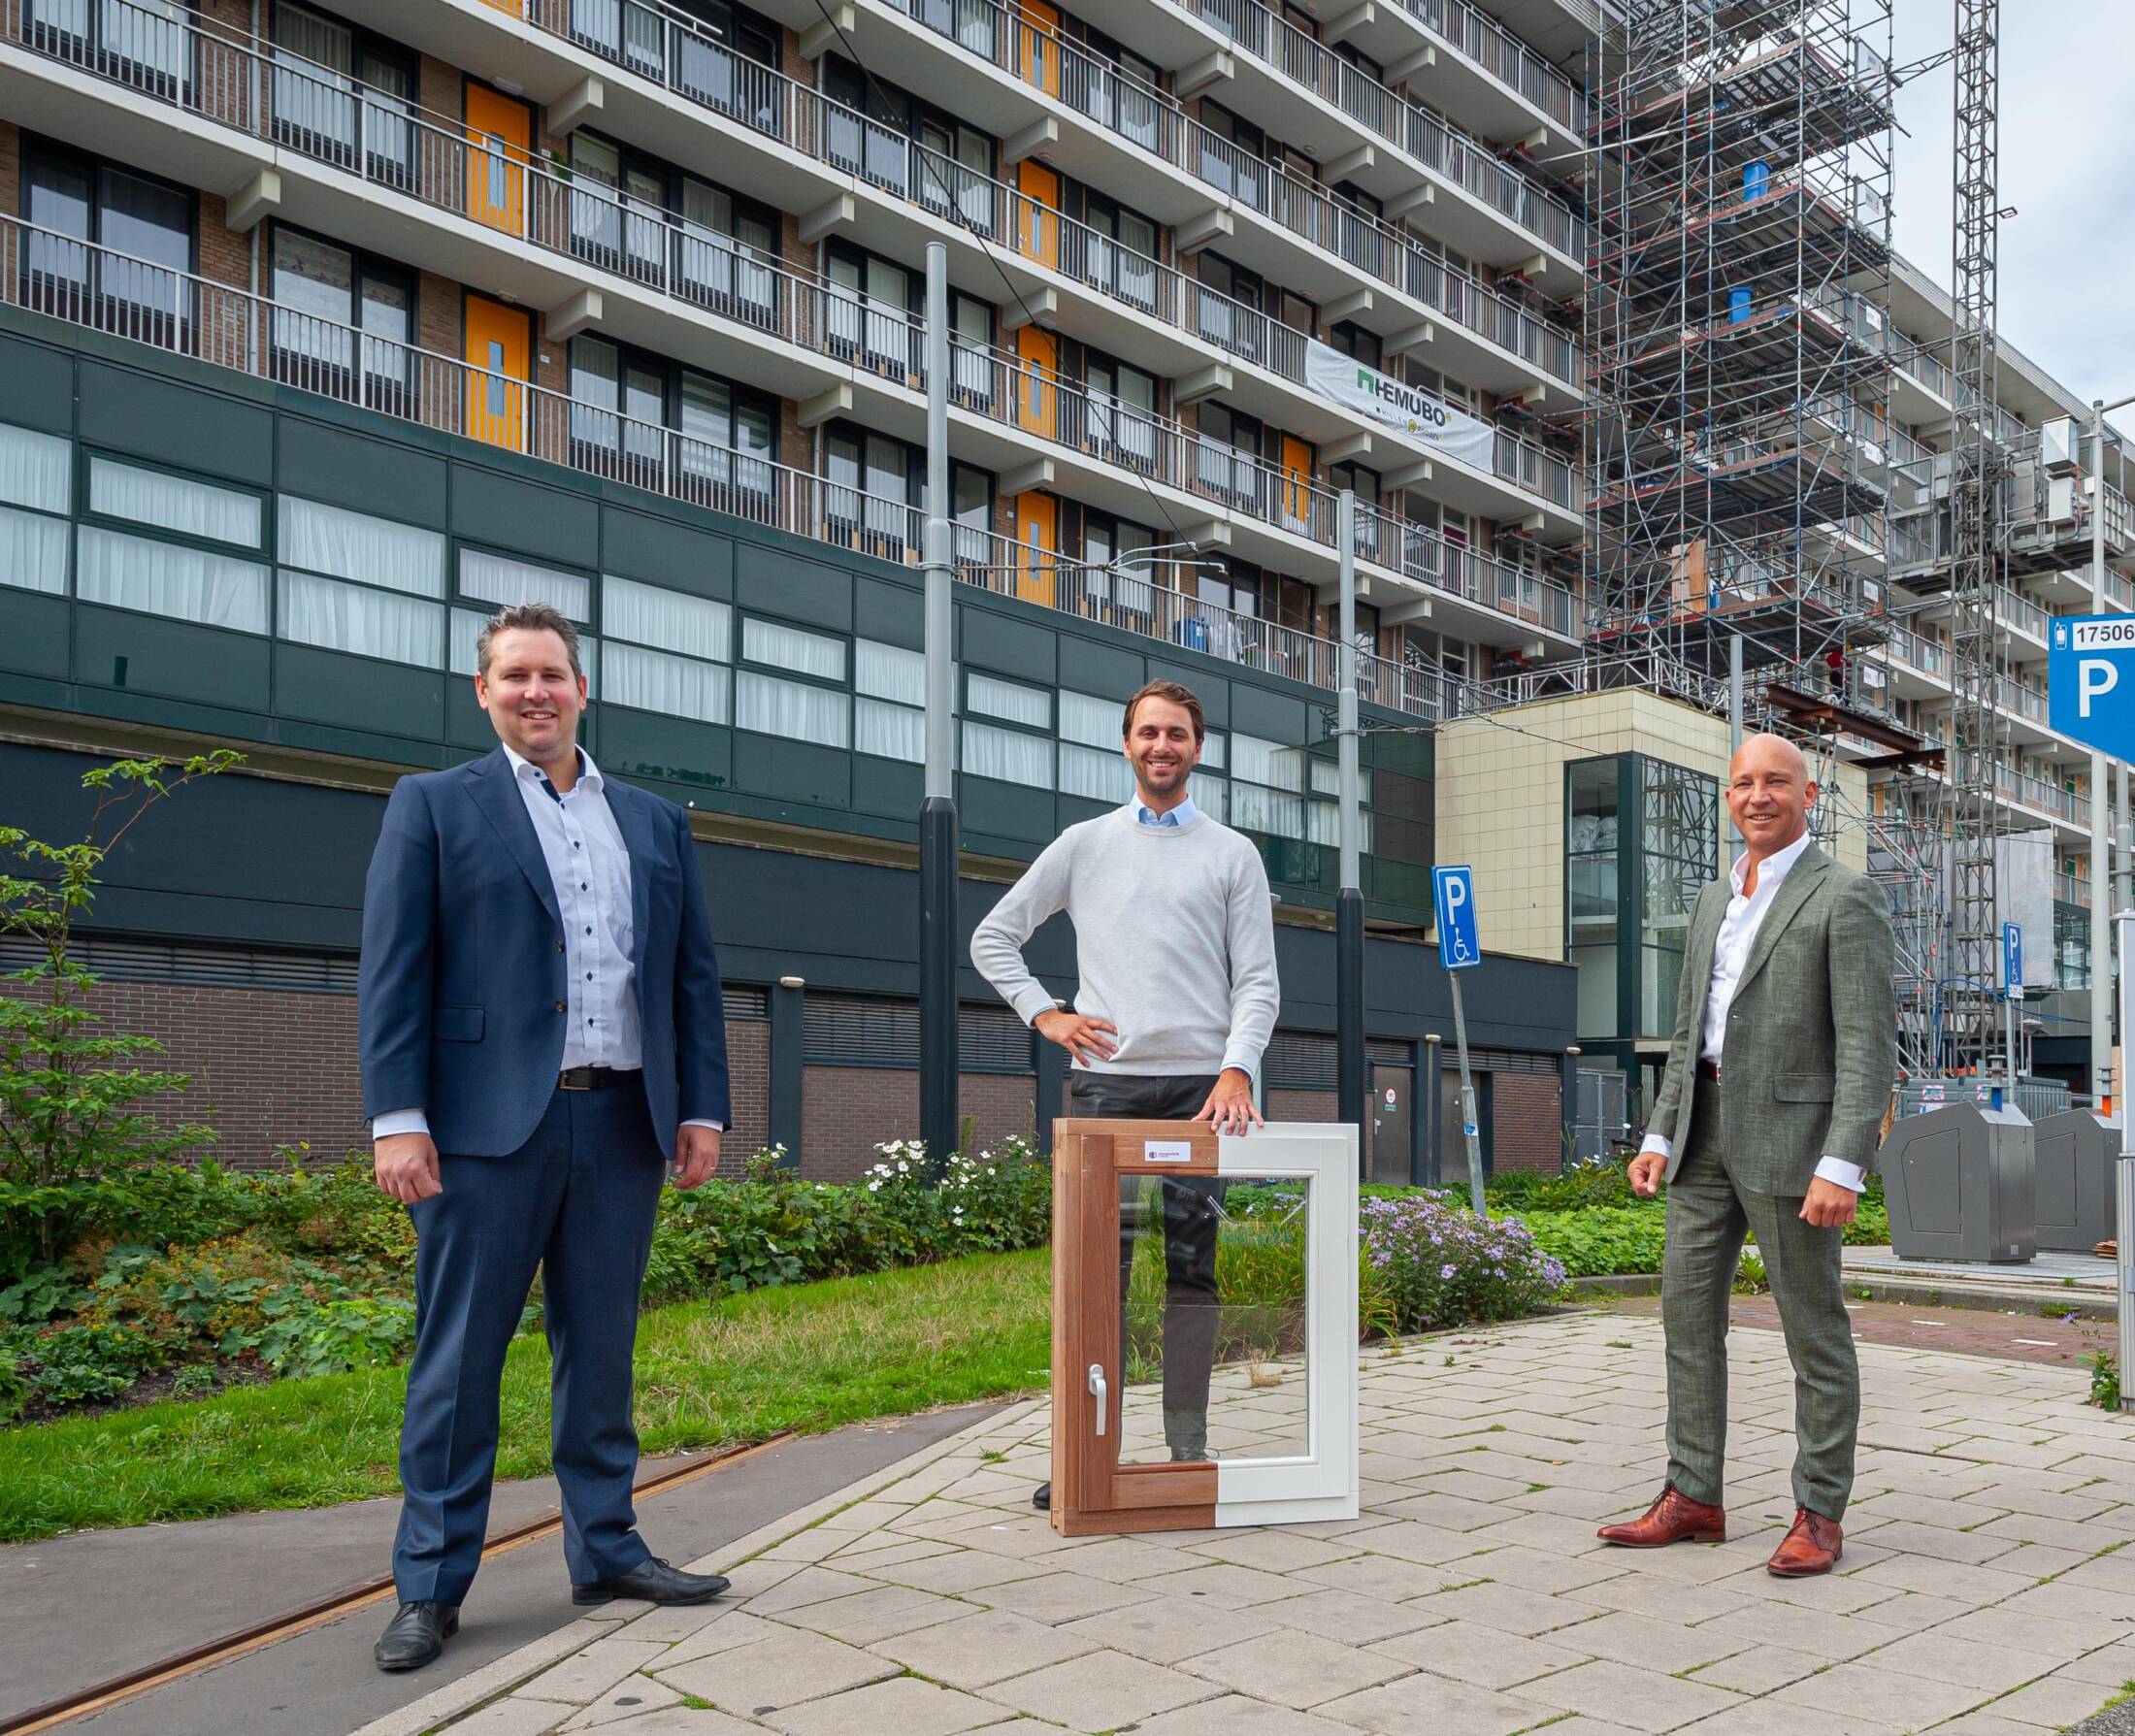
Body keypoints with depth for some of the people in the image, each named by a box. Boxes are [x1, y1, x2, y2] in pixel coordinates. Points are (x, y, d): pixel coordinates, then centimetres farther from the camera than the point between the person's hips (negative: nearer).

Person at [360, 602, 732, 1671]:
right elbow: (392, 971, -2)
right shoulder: (434, 805, 6)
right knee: (459, 1359, 2)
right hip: (490, 1123, -3)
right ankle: (430, 1586, 13)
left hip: (623, 1123, 4)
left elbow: (694, 975, 15)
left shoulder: (655, 821, 17)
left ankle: (606, 1552, 22)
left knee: (602, 1351, 11)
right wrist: (398, 1119, -11)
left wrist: (703, 1106, 6)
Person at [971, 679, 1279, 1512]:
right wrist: (1044, 1013, 4)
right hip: (1102, 1080, 1)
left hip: (1197, 1085, 0)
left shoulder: (1233, 855, 10)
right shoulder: (1084, 844, 12)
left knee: (1192, 1268, 3)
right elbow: (993, 937, 17)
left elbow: (1257, 981, 4)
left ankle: (1189, 1449, 9)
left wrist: (1236, 1069, -12)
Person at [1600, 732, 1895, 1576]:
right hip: (1707, 1129, 7)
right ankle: (1692, 1498, 16)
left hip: (1792, 1133, -7)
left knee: (1812, 1326, 2)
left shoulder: (1846, 897, -7)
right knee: (1687, 1309, 7)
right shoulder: (1714, 900, 16)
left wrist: (1842, 1166, -22)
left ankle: (1819, 1515, 13)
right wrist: (1658, 1139, 8)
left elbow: (1869, 1044, -14)